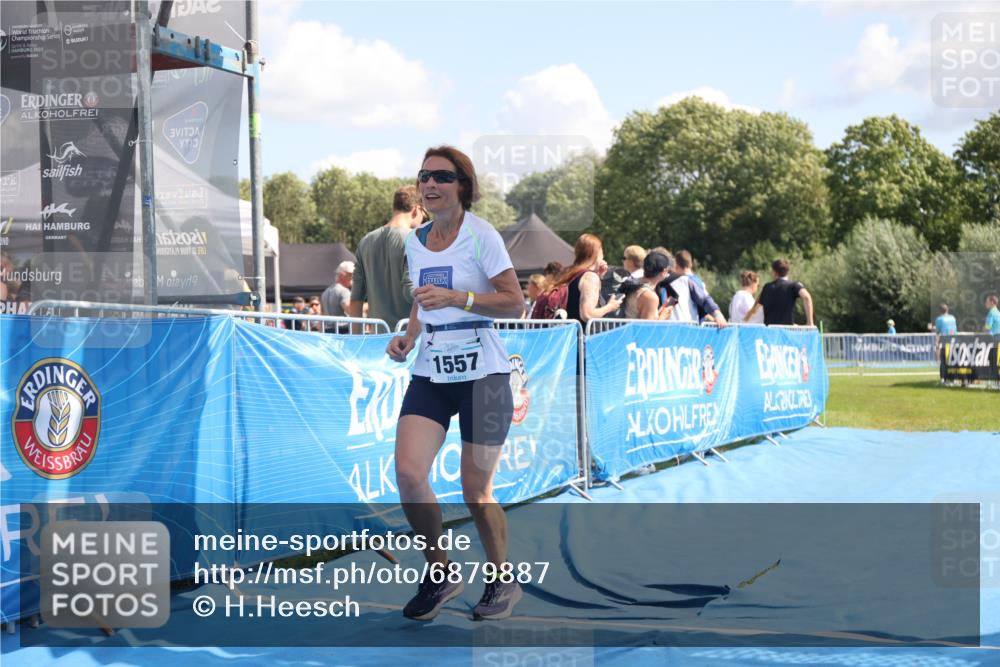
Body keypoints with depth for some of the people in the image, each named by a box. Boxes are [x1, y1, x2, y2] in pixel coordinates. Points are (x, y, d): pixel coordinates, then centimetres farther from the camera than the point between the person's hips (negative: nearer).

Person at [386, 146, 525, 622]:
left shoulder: (481, 236, -9)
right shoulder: (414, 241, 9)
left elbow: (515, 303, -11)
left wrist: (457, 298, -22)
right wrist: (407, 337, 4)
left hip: (482, 373, -5)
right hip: (430, 373, 5)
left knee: (475, 491, 0)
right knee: (407, 471, -12)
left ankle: (503, 581, 23)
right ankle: (439, 572, 7)